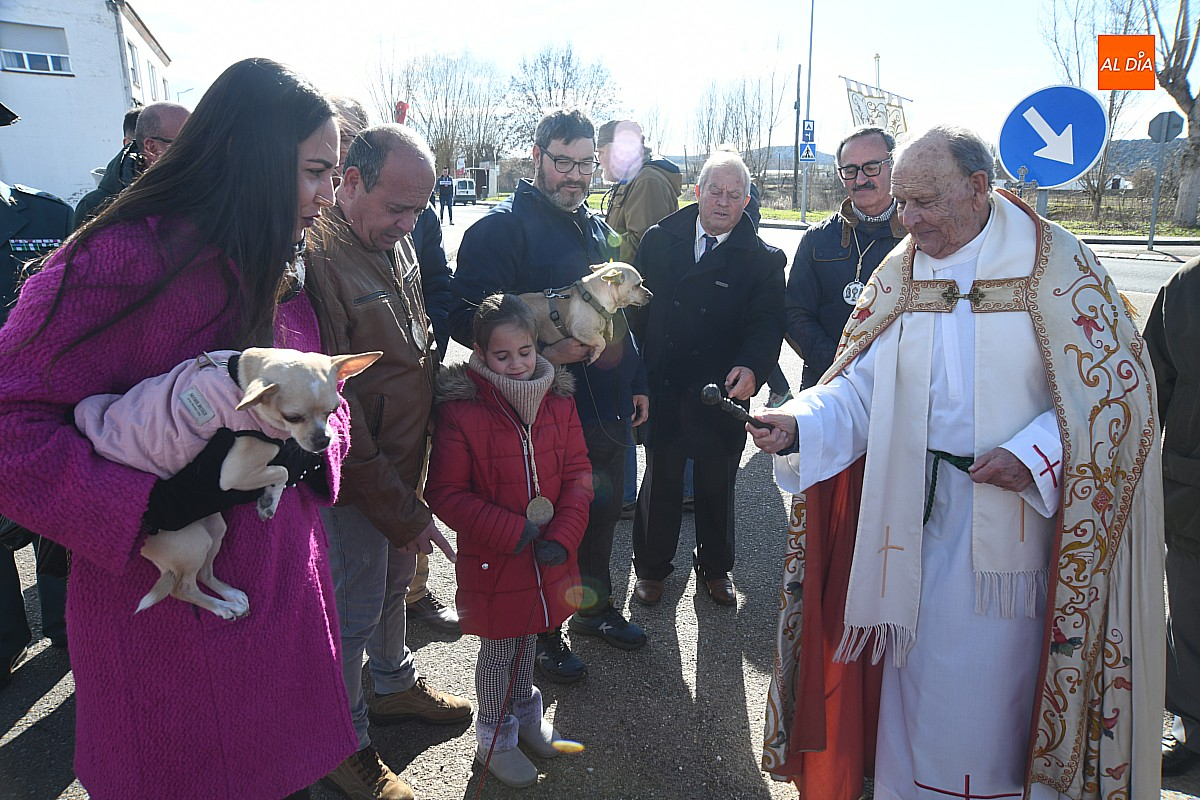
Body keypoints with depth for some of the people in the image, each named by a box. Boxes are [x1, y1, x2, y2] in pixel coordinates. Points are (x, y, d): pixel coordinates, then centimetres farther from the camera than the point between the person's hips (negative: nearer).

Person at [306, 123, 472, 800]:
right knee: (351, 615, 9)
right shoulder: (316, 260, -25)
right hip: (354, 486, -8)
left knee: (394, 584, 26)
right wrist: (402, 511, -20)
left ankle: (397, 685, 49)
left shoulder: (397, 242, 3)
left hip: (404, 464, 8)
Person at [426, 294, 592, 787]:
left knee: (528, 635, 25)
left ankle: (526, 715, 50)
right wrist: (511, 532, -21)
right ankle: (494, 738, 38)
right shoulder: (460, 411, -18)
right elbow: (446, 493, -16)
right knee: (498, 649, 14)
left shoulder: (557, 401, -3)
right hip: (490, 561, -4)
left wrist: (563, 534, -14)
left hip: (548, 558, 4)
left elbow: (577, 471, 0)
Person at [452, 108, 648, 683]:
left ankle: (595, 606, 42)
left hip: (609, 408, 8)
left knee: (602, 514, 20)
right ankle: (543, 634, 29)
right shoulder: (503, 226, -12)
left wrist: (635, 382, 18)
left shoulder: (596, 228, 14)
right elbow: (467, 318, -20)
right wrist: (542, 353, -29)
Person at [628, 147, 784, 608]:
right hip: (662, 390, 1)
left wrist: (751, 367, -32)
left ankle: (714, 567, 38)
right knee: (660, 481, 14)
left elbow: (767, 323, -12)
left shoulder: (762, 259, -4)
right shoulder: (660, 240, 1)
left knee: (717, 485, 16)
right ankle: (651, 566, 34)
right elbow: (636, 306, 3)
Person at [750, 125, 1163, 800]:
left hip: (1012, 513, -3)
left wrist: (1034, 453, -21)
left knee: (994, 670, 7)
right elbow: (862, 388, -1)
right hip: (919, 510, 3)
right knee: (915, 662, 14)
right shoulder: (898, 275, 4)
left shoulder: (1055, 264, -7)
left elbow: (1117, 382, -8)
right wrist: (798, 425, -19)